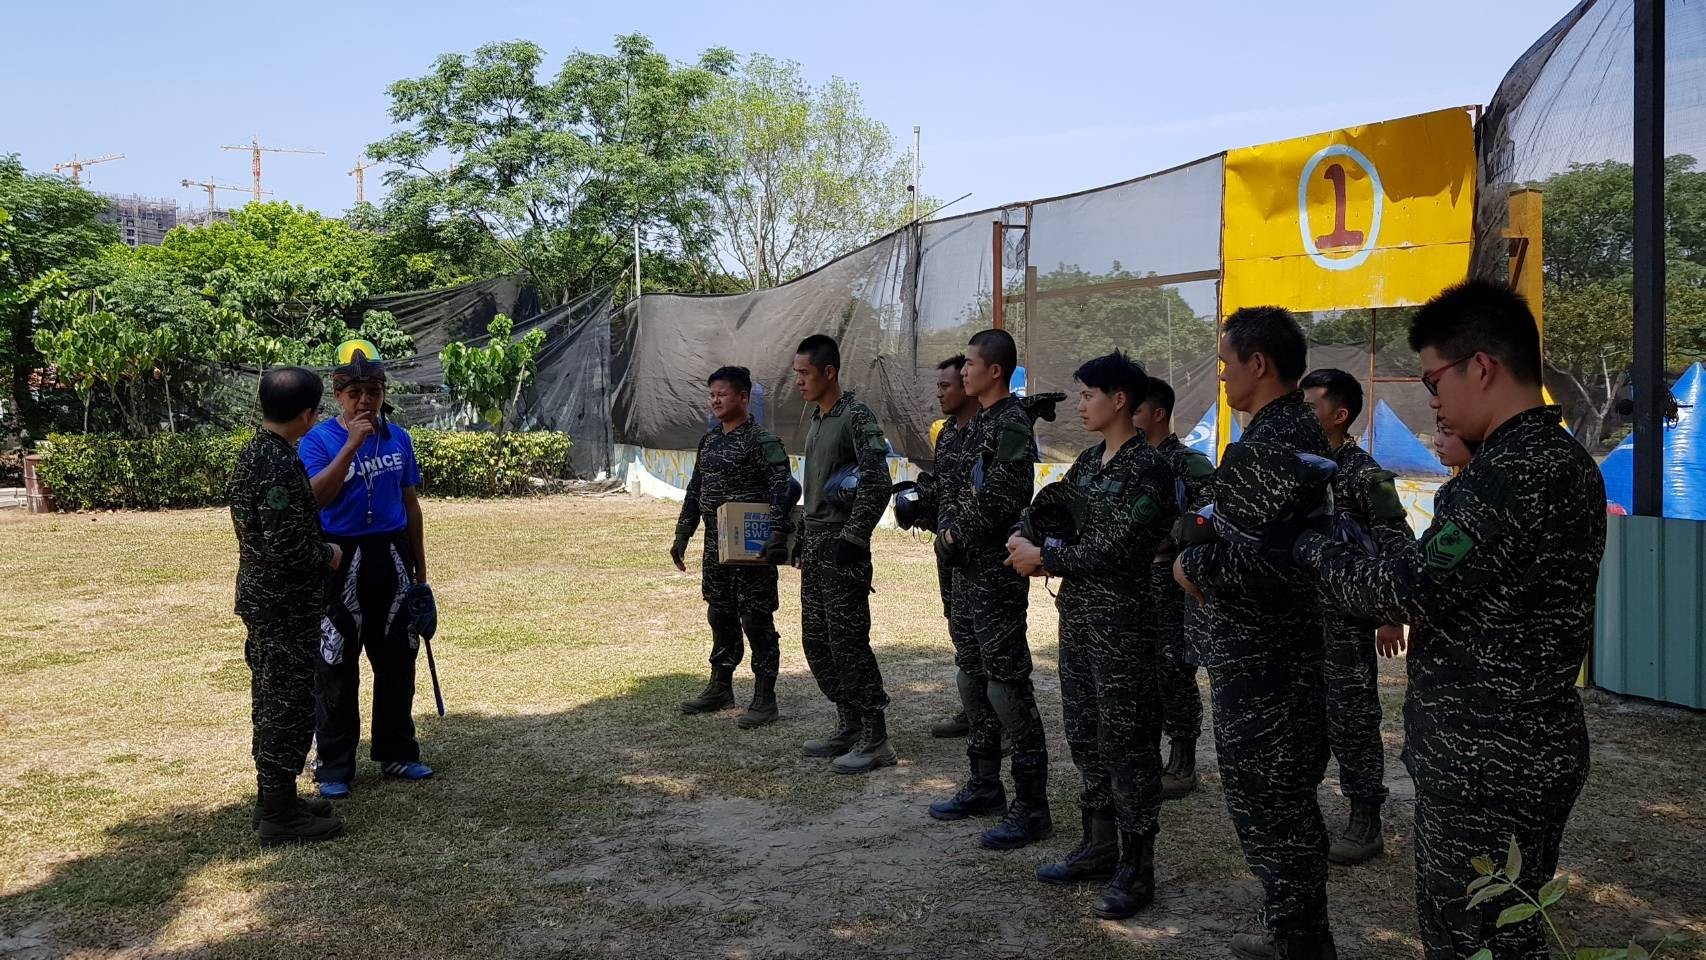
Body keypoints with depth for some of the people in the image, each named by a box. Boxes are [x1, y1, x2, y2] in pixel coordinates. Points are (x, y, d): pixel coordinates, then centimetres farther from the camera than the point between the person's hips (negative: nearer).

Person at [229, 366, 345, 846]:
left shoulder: (251, 454, 8)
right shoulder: (282, 465, -23)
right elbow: (288, 546, -26)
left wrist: (317, 548, 17)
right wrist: (329, 555, -8)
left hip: (261, 596, 10)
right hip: (286, 604, -10)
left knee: (273, 700, 17)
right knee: (289, 704, -1)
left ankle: (273, 798, 28)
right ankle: (280, 815, 7)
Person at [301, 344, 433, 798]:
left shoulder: (398, 438, 6)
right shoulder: (319, 440, -8)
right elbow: (317, 497, -24)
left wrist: (419, 570, 14)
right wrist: (352, 445, -28)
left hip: (393, 559, 5)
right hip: (343, 561, -4)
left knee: (397, 660, 12)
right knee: (337, 667, 1)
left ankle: (397, 753, 25)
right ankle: (334, 767, 12)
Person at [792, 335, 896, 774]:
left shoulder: (856, 416, -12)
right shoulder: (817, 419, 16)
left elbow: (877, 483, -19)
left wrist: (853, 538, -20)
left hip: (842, 549, -9)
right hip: (814, 546, 10)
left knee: (848, 643, -7)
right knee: (817, 643, 12)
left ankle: (875, 740, 2)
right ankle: (849, 727, 23)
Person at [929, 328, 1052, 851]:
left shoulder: (1012, 423, -13)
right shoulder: (978, 422, 15)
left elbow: (998, 498, -21)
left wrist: (958, 535, -9)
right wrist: (945, 530, 1)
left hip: (999, 571, -10)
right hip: (969, 568, 10)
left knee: (1007, 684, -8)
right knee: (972, 676, 16)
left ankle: (1031, 806, -2)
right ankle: (985, 786, 28)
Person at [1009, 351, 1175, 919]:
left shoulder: (1147, 468, -14)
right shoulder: (1089, 461, 12)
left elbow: (1112, 549, -21)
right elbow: (1047, 509, 15)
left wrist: (1042, 559, -12)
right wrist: (1025, 540, -6)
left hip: (1122, 623, -8)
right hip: (1077, 616, 8)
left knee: (1125, 742, -1)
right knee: (1085, 736, 15)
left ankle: (1136, 870, 10)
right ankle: (1098, 849, 28)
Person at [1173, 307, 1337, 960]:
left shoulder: (1266, 446, -21)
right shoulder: (1303, 429, 11)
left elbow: (1263, 562, -30)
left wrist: (1193, 564, -15)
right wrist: (1206, 552, 12)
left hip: (1259, 662, -11)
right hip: (1296, 649, 11)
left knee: (1268, 812, 2)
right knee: (1292, 805, 21)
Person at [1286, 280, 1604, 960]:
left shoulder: (1516, 472, -22)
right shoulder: (1558, 457, 12)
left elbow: (1410, 591, -23)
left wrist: (1306, 547, -10)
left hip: (1488, 763, -10)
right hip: (1514, 748, 10)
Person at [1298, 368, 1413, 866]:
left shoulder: (1364, 474, -12)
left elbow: (1398, 548, -13)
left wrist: (1391, 616, -15)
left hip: (1346, 620, -7)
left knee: (1352, 718, 1)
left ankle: (1366, 824, 12)